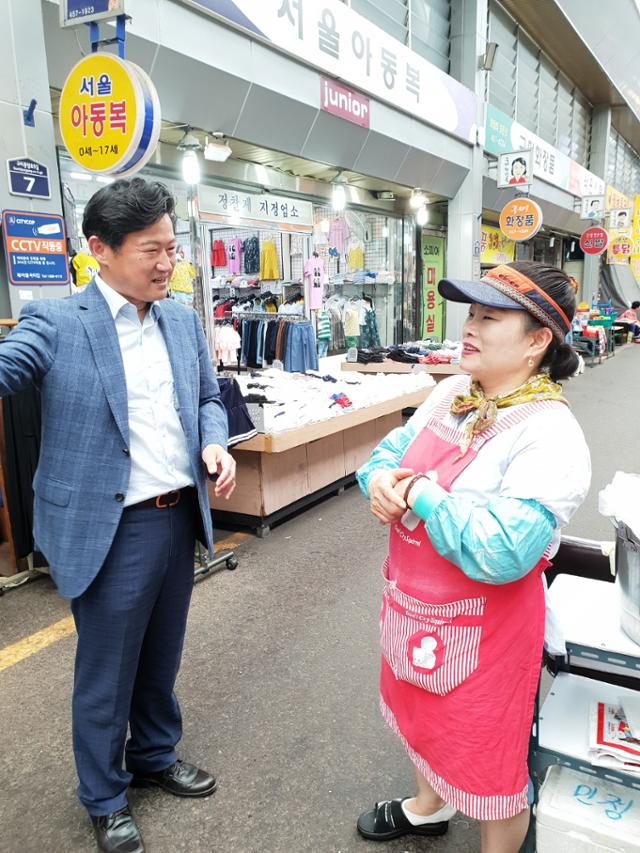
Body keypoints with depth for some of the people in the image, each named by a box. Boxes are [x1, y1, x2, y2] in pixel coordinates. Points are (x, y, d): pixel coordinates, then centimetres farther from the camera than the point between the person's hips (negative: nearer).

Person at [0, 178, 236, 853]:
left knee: (161, 657, 23)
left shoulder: (183, 321, 6)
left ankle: (155, 756, 49)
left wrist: (214, 442, -6)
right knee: (106, 672, 14)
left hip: (183, 517, 5)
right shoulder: (55, 323, -10)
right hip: (111, 530, -5)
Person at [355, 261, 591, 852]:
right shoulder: (452, 393, 0)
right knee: (423, 717, 31)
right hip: (413, 604, 8)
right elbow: (390, 449, 7)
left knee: (488, 758, 14)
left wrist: (422, 494, -26)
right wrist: (380, 478, -15)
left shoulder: (551, 436, -25)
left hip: (483, 625, -8)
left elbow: (501, 553, -34)